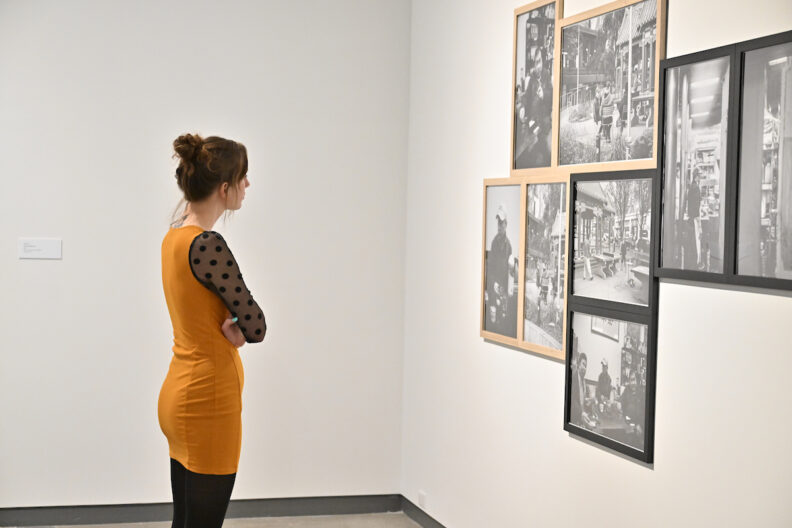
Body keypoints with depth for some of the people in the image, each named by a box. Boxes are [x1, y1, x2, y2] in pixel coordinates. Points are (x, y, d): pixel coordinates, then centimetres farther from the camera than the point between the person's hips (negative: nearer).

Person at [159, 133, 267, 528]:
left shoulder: (175, 236, 8)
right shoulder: (207, 245, -21)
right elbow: (256, 326, -14)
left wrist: (228, 326, -4)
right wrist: (237, 327, 5)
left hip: (180, 394, 10)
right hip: (208, 401, -10)